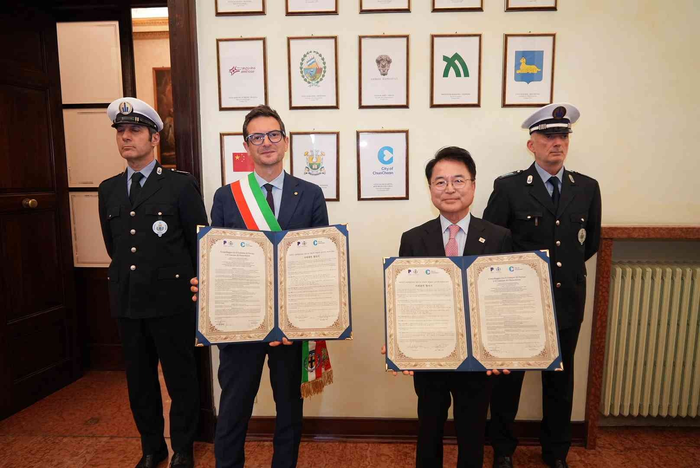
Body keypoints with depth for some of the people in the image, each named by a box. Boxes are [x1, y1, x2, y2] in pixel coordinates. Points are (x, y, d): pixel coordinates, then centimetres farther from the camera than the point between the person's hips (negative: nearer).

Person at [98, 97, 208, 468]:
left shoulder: (181, 185, -6)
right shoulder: (108, 190, 10)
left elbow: (200, 243, -2)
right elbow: (113, 246, 18)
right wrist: (127, 280, 17)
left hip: (171, 302, -5)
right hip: (127, 302, 5)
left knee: (181, 380, 9)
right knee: (139, 381, 17)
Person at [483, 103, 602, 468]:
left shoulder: (587, 188, 4)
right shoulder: (508, 187, -8)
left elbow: (591, 242, 15)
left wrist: (566, 266, 11)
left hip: (567, 302, 4)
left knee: (560, 381, 18)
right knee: (509, 378, 12)